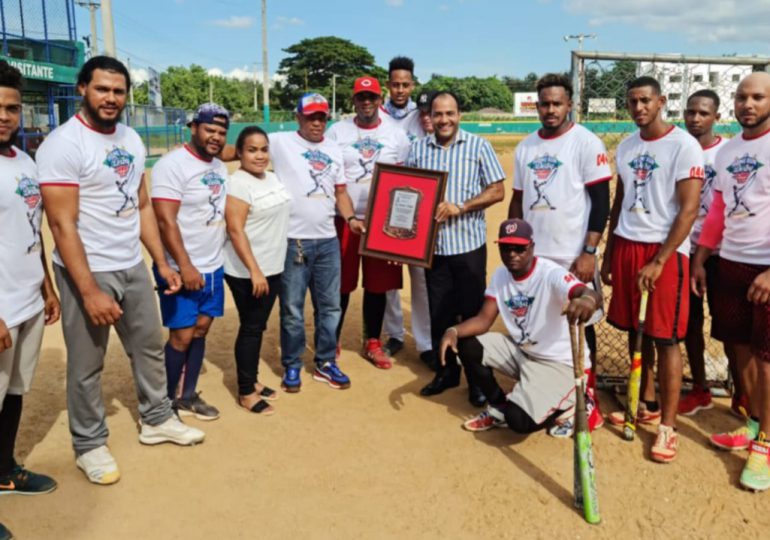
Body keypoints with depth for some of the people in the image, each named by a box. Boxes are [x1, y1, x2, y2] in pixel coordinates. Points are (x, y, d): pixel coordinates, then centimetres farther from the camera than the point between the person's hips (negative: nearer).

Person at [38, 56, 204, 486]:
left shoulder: (132, 140, 6)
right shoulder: (63, 144, -16)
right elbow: (62, 224, -19)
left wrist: (162, 262, 8)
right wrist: (90, 290, -23)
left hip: (134, 266, 7)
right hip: (89, 272, -7)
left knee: (150, 345, 19)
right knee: (87, 364, 8)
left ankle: (157, 420, 38)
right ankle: (89, 444, 27)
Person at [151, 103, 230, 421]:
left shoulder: (220, 167, 10)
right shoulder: (172, 165, -15)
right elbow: (165, 221, -20)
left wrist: (211, 264, 13)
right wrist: (185, 267, -23)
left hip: (213, 266, 8)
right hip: (182, 269, -7)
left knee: (201, 329, 12)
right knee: (182, 335, -3)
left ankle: (188, 396, 25)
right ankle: (166, 403, 14)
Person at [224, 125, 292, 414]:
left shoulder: (272, 177, 9)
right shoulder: (238, 183, -16)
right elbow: (235, 230, -21)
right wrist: (254, 271, -25)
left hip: (273, 268, 8)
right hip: (247, 272, -8)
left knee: (259, 326, 15)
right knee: (250, 328, 1)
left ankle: (252, 380, 29)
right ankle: (245, 392, 13)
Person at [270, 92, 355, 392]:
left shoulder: (334, 150, 12)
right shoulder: (281, 142, -3)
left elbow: (340, 192, 14)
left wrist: (350, 218, -2)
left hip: (328, 241, 5)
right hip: (292, 241, -5)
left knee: (330, 306, 13)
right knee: (292, 309, 6)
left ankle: (326, 363, 28)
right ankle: (292, 366, 22)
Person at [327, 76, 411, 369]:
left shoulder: (396, 134, 5)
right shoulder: (337, 131, 3)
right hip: (344, 219, -1)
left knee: (377, 284, 7)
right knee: (340, 284, 4)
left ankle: (372, 343, 22)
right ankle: (332, 341, 20)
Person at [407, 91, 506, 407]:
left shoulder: (478, 146, -1)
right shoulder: (418, 149, 8)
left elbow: (497, 191, -4)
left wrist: (459, 207, -15)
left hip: (468, 243, -3)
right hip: (433, 244, 3)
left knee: (473, 312, 4)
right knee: (439, 313, 10)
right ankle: (446, 371, 26)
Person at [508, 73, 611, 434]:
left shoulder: (586, 143, -6)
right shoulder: (526, 147, 11)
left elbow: (601, 201, -9)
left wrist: (589, 252, -16)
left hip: (573, 256, -5)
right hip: (532, 254, 5)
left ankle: (583, 403, 13)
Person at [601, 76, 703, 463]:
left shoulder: (684, 145, -9)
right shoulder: (626, 147, 11)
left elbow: (688, 210, -13)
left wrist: (658, 261, -17)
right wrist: (609, 254, 15)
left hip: (666, 250, -6)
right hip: (626, 246, 6)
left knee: (665, 338, -2)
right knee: (635, 331, 12)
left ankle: (668, 426, 8)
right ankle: (647, 405, 28)